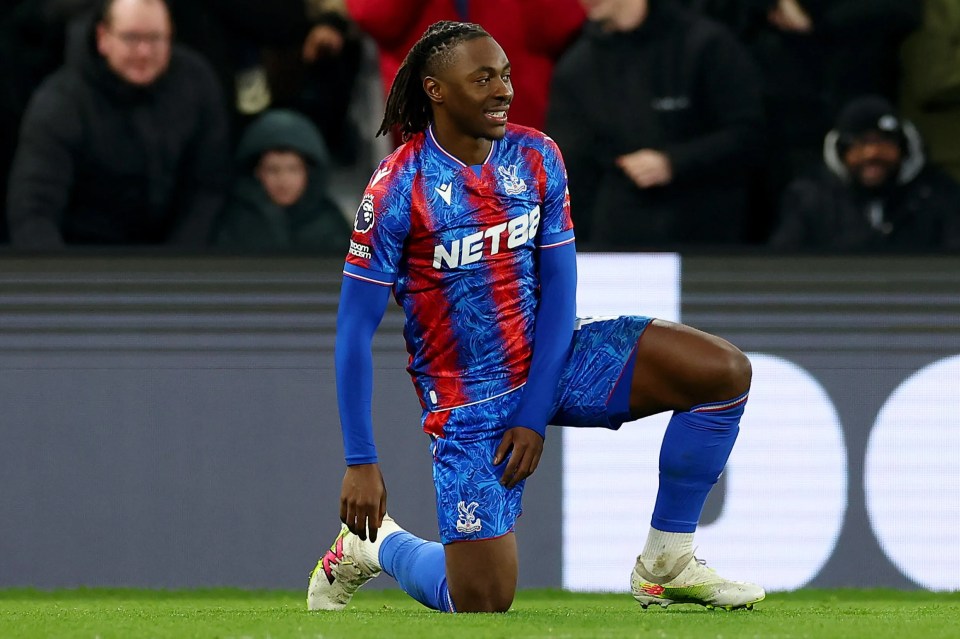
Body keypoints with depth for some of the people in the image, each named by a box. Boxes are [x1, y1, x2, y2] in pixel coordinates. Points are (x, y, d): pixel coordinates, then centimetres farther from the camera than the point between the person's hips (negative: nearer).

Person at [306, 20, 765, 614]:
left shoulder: (535, 157, -4)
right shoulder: (398, 189, -18)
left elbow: (559, 286, -1)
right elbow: (355, 330, -14)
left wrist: (534, 416, -10)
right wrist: (360, 463, -16)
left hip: (551, 357, 5)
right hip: (470, 401, -5)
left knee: (725, 371, -14)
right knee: (482, 603, -12)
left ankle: (667, 565, -1)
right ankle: (373, 544, 21)